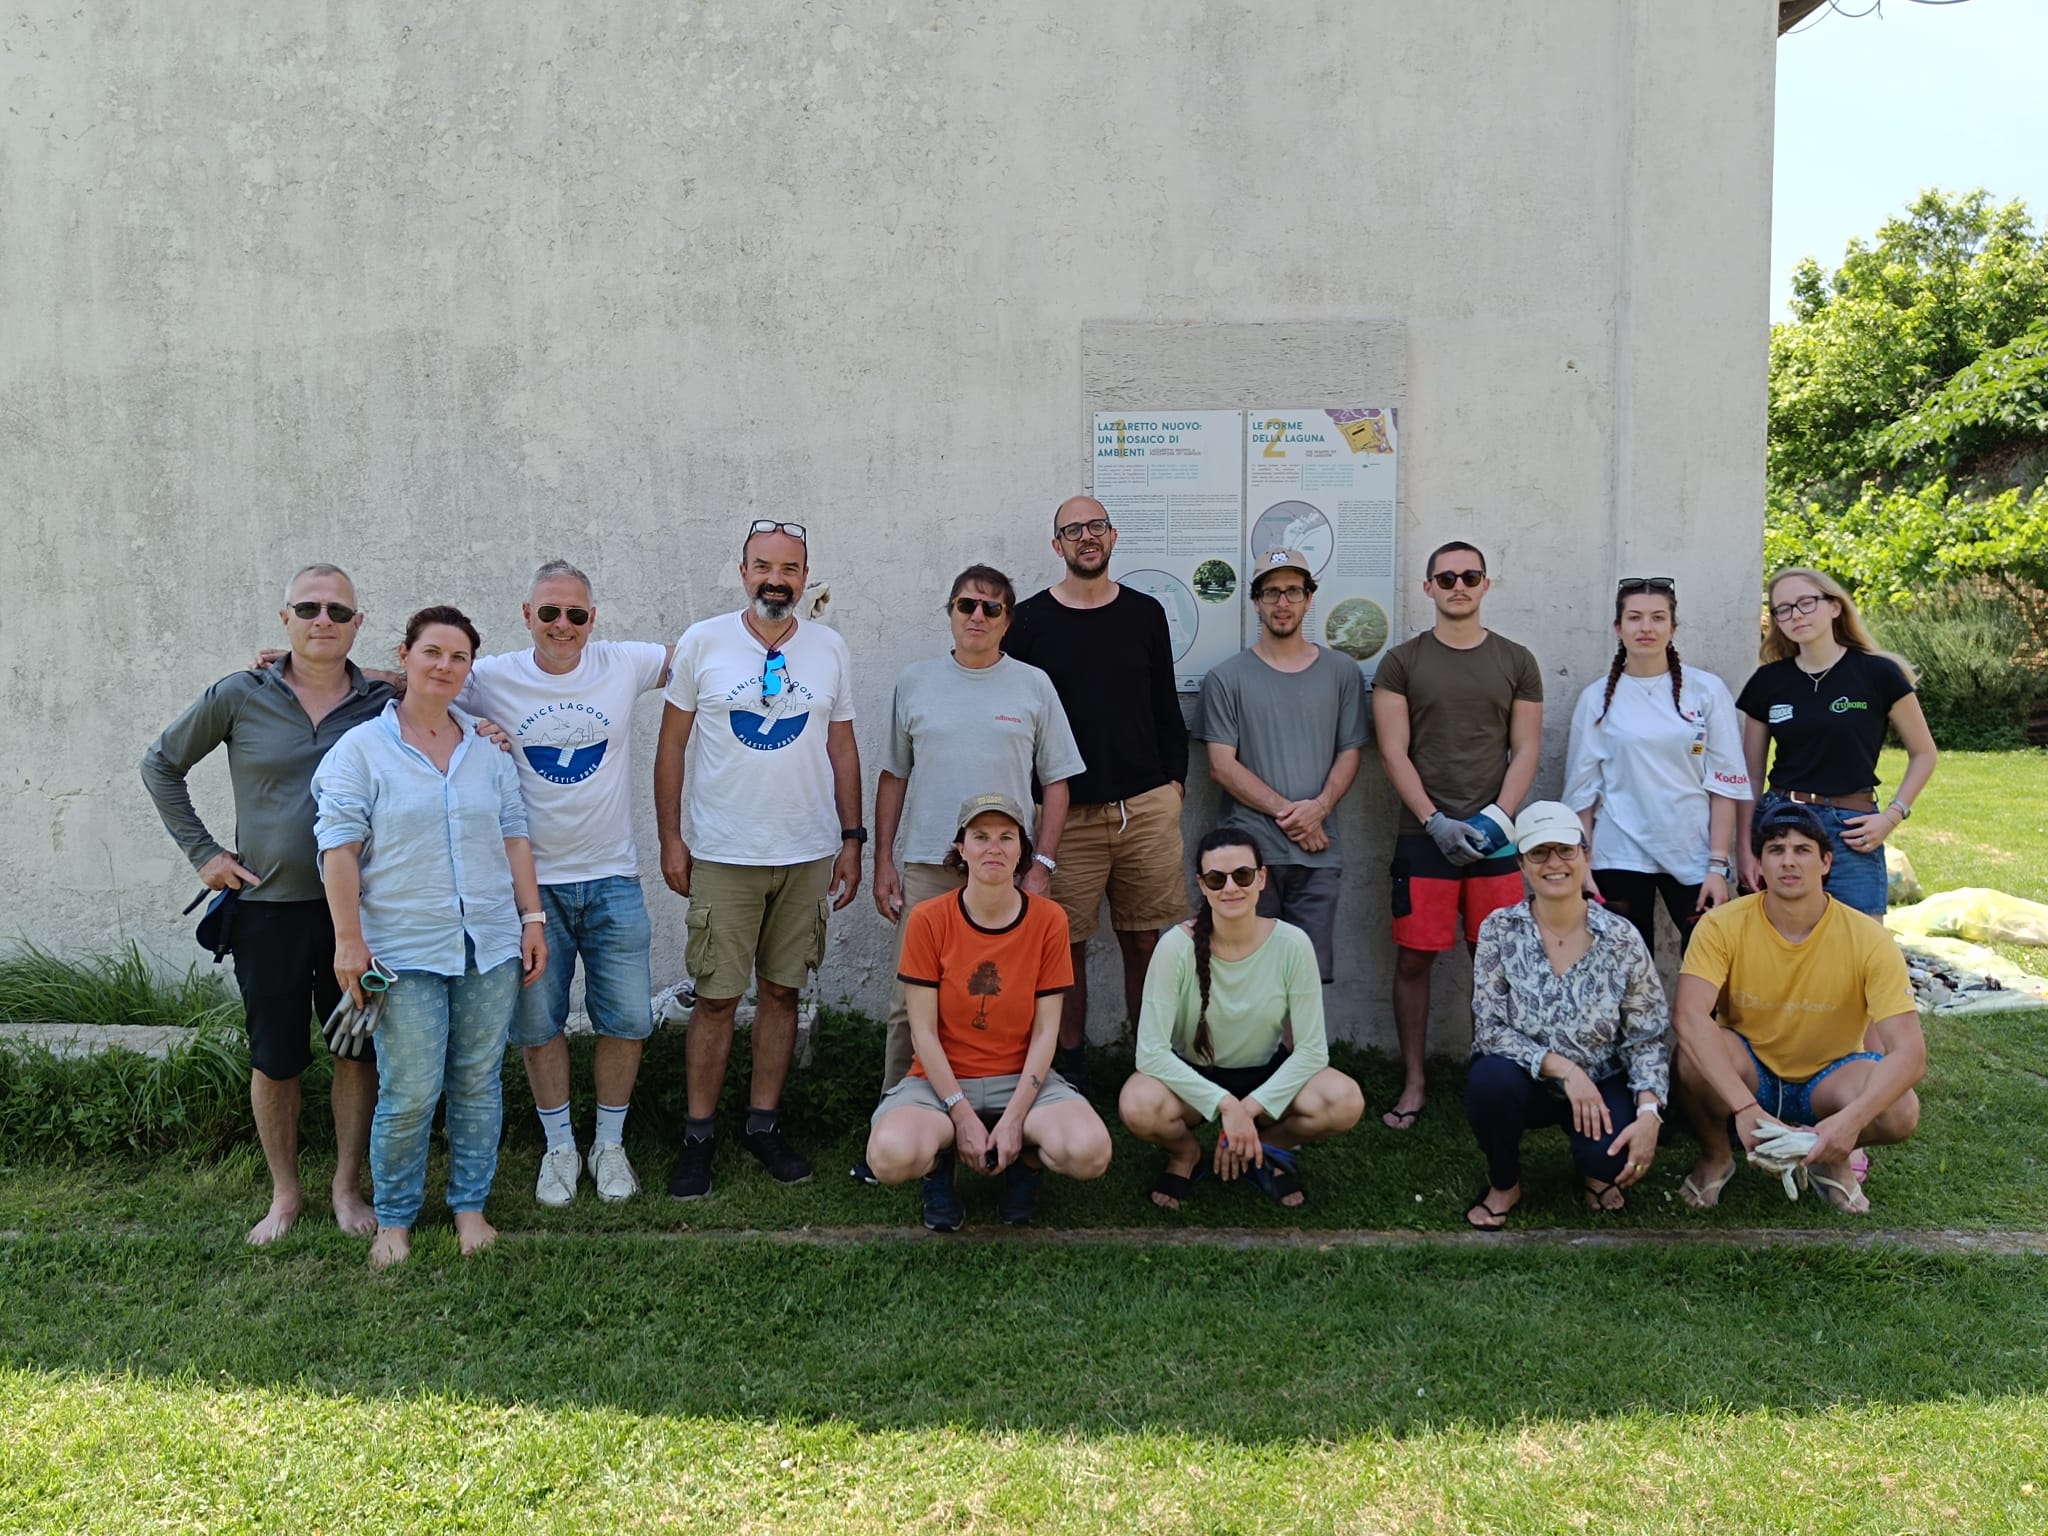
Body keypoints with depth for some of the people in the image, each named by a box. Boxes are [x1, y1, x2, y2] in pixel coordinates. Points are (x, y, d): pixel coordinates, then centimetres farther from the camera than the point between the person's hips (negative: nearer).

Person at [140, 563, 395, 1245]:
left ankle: (347, 1189, 26)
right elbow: (161, 765, 9)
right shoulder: (239, 697, -3)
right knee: (275, 1060, 10)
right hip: (268, 907, 0)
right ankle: (285, 1194, 29)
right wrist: (202, 852, 3)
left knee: (358, 1053, 9)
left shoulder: (385, 702, -1)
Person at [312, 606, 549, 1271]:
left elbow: (514, 837, 14)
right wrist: (349, 939, -10)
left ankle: (470, 1204, 24)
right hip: (405, 952, -4)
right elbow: (339, 848, -4)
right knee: (409, 1093, -3)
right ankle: (393, 1219, 16)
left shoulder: (487, 750, 12)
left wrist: (533, 918, 8)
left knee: (478, 1083, 9)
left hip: (491, 944, 4)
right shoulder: (362, 748, -1)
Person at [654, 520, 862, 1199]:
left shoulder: (830, 650, 5)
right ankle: (699, 1134, 14)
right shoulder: (702, 643, -2)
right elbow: (671, 744, 2)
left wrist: (851, 839, 6)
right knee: (717, 997, 1)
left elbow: (842, 748, 10)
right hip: (723, 856, -2)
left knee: (782, 990, 9)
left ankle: (764, 1123, 22)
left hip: (810, 856, 2)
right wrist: (670, 838, -1)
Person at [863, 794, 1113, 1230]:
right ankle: (939, 1164, 6)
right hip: (940, 1079, -1)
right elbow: (923, 1031, -7)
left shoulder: (1048, 920, -4)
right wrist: (962, 1116, -15)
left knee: (1090, 1152, -29)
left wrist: (1014, 1119, -14)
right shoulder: (928, 919, -8)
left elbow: (1045, 1032, -4)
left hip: (1022, 1078, 1)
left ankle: (1026, 1162, 8)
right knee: (891, 1156, -33)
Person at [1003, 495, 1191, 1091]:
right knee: (1067, 946, 2)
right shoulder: (1028, 621, 3)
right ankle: (1071, 1070, 13)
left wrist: (1175, 780, 7)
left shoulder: (1145, 613, 10)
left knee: (1146, 942, 6)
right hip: (1068, 812, -2)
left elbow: (1167, 707, 15)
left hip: (1147, 807, 2)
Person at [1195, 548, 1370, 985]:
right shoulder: (1227, 679, 6)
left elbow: (1350, 753, 9)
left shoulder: (1341, 672, 12)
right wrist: (1285, 811, -9)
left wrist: (1319, 807, -9)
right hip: (1249, 850, -1)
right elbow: (1222, 766, -1)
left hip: (1318, 853, 2)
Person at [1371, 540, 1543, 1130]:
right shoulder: (1402, 662, 4)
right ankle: (1414, 1083, 12)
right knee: (1413, 959, 1)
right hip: (1424, 834, -1)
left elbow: (1526, 751, 6)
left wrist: (1496, 818, -8)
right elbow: (1394, 753, -1)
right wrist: (1435, 821, -10)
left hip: (1494, 836, 1)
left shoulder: (1515, 661, 9)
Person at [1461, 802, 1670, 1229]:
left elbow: (1649, 1038, -7)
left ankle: (1598, 1170, 12)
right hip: (1526, 1082, 0)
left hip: (1600, 1085, 0)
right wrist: (1564, 1069, -25)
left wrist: (1649, 1113, -22)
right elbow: (1489, 1028, -14)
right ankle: (1504, 1185, -3)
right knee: (1491, 1077, -33)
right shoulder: (1500, 930, -10)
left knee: (1612, 1157, -30)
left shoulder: (1621, 938, -8)